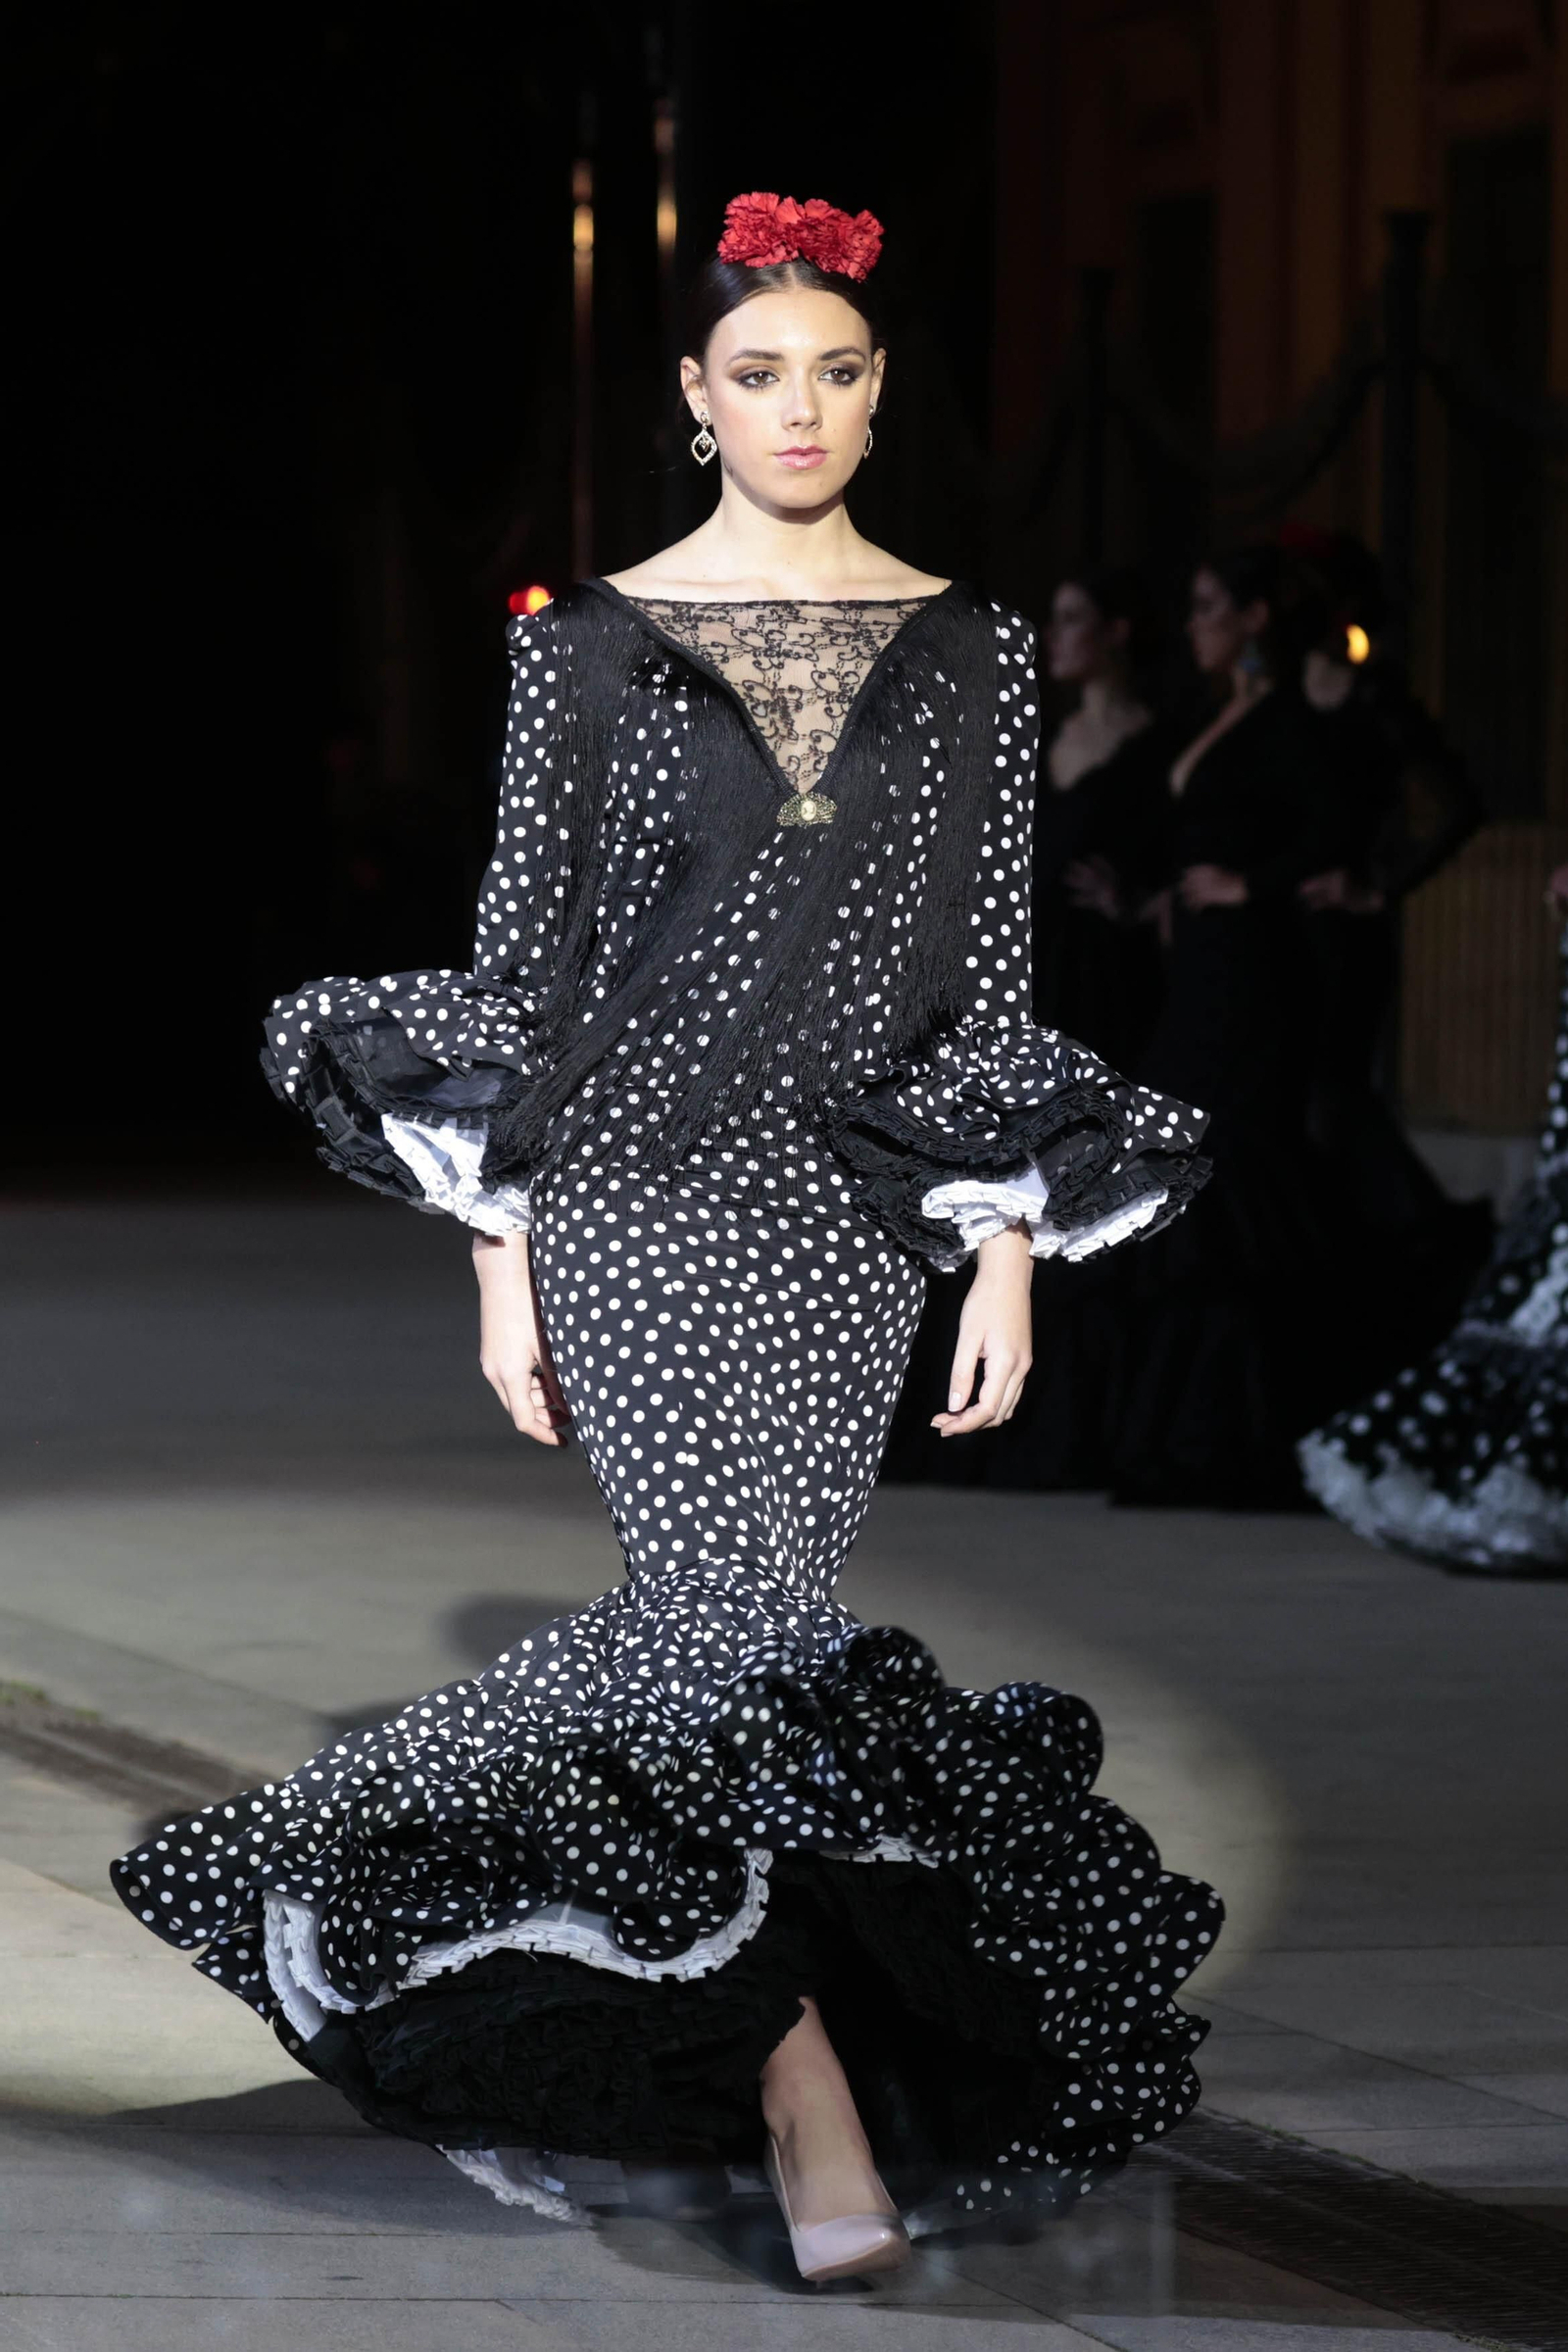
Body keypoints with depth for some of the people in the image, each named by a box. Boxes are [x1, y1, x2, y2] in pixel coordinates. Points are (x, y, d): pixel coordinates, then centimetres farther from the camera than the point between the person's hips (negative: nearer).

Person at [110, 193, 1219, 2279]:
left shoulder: (965, 653, 7)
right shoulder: (593, 646, 1)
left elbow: (991, 964, 7)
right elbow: (520, 953, 2)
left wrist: (1011, 1255, 1)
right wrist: (504, 1261, -2)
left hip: (852, 1207, 3)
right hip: (639, 1184, -3)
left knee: (716, 1607, 3)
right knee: (756, 1612, -13)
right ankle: (819, 2103, -11)